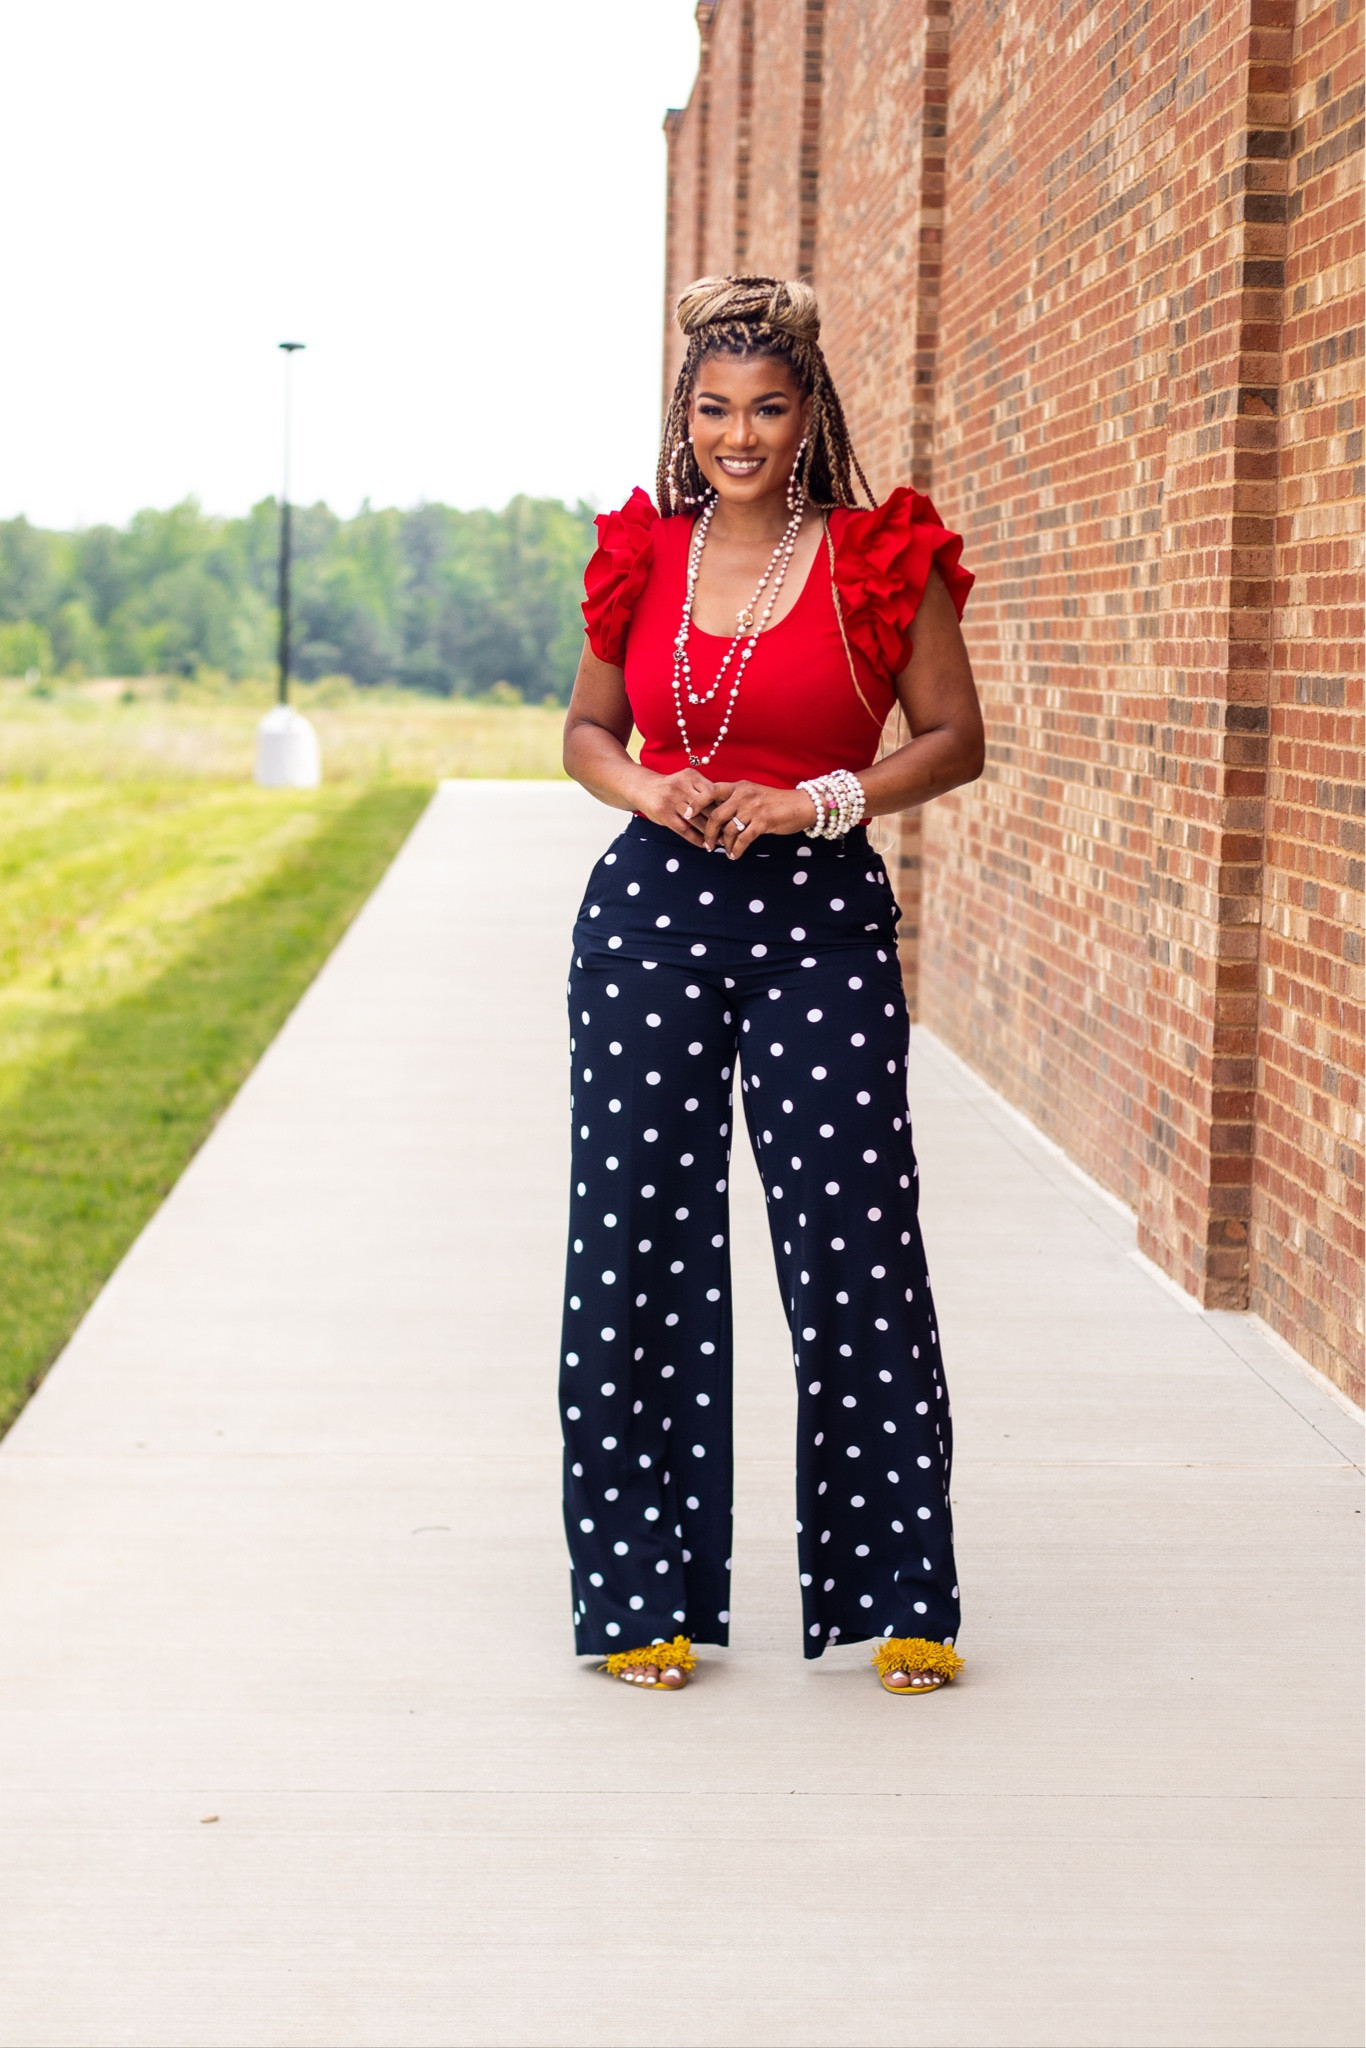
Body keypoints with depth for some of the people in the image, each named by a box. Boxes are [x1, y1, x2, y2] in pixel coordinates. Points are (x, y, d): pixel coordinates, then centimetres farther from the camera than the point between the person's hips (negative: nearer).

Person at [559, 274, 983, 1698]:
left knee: (852, 1250, -2)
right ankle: (647, 1593, 16)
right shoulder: (642, 557, 7)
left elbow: (955, 739, 2)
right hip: (652, 909, 3)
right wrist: (645, 791, -4)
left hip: (820, 919, -3)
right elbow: (588, 729, 17)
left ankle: (900, 1596, 11)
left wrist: (820, 800, -11)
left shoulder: (884, 559, -1)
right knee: (643, 1247, 4)